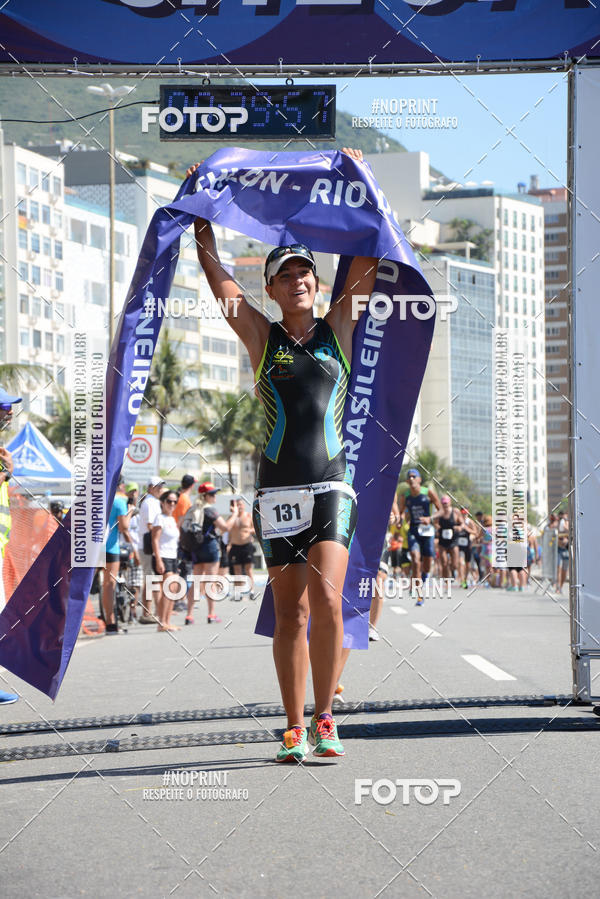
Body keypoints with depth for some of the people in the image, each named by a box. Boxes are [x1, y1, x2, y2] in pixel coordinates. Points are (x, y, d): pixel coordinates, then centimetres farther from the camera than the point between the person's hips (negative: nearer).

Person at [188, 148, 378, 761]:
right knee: (289, 614, 3)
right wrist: (200, 214, 6)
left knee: (327, 596, -17)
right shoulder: (260, 337, 8)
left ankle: (324, 720, -8)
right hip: (277, 491, 1)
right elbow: (217, 275, 6)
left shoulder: (337, 329, 10)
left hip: (332, 488, 0)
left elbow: (368, 260, 9)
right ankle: (295, 730, 10)